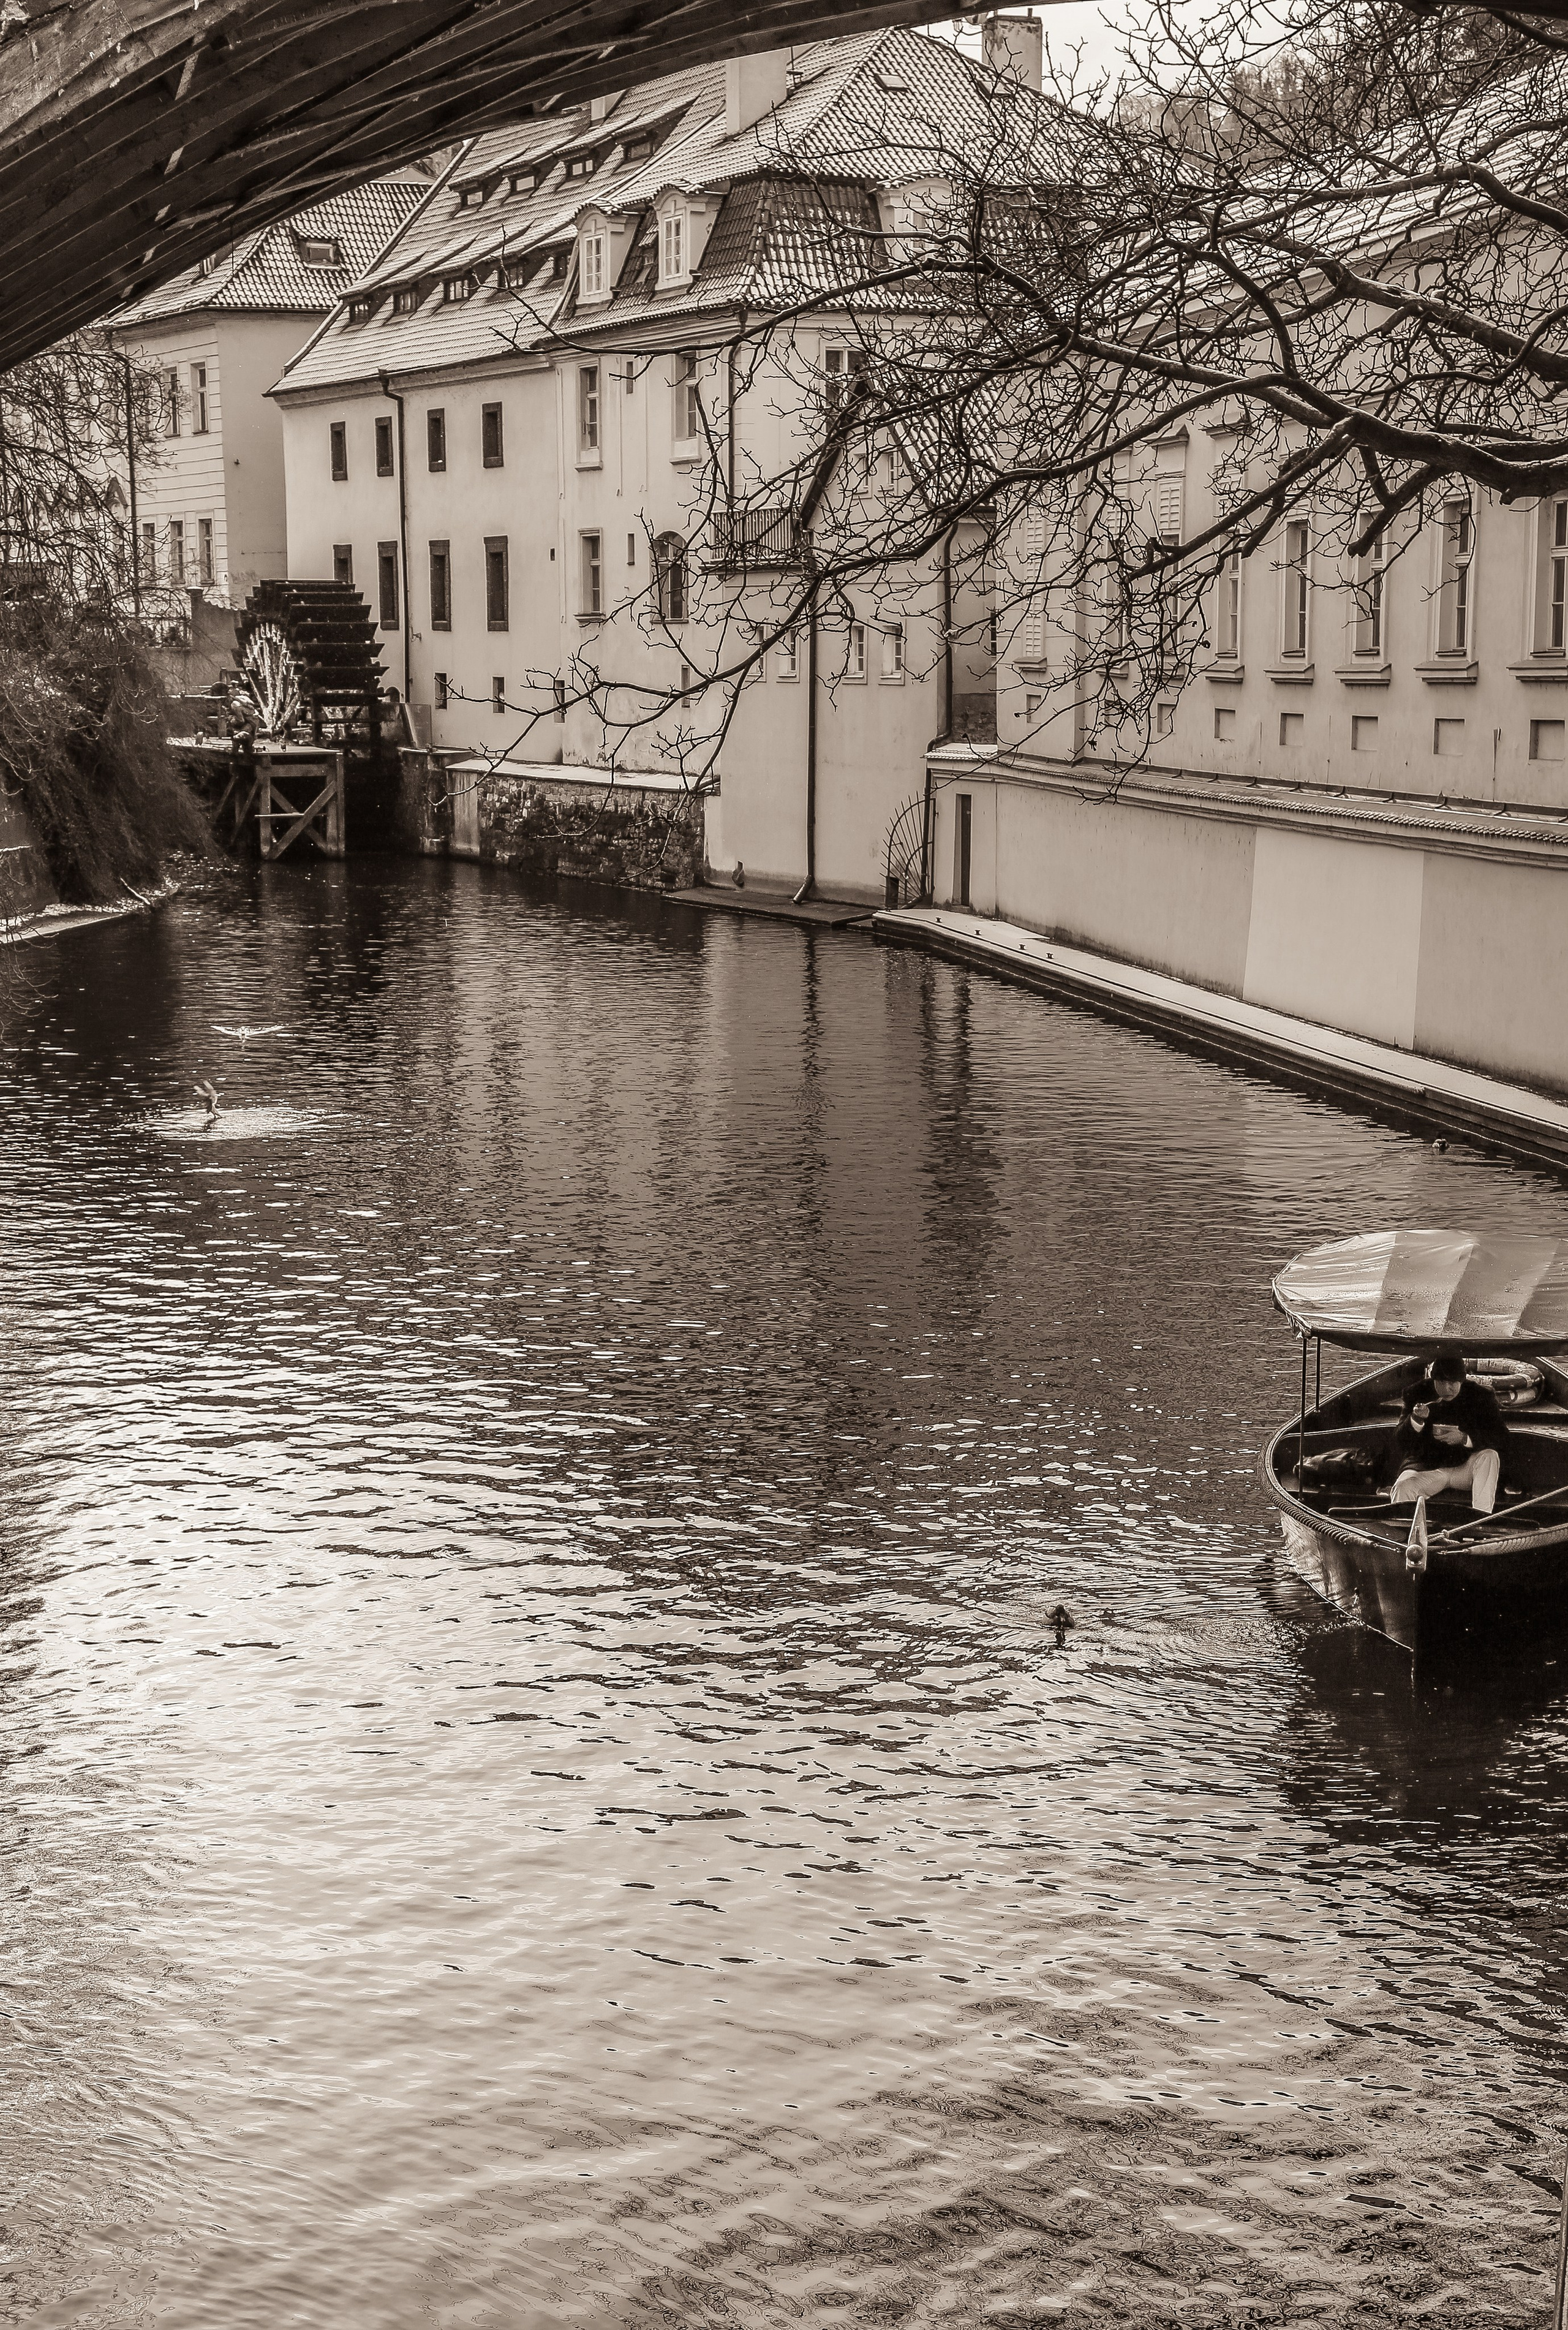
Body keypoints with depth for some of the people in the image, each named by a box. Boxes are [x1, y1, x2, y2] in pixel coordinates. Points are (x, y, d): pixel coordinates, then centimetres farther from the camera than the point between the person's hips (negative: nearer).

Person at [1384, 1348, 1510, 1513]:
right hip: (1426, 1467, -1)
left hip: (1465, 1467, 1)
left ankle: (1481, 1517, -31)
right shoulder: (1418, 1393, -3)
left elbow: (1502, 1437, -13)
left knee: (1489, 1456, -29)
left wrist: (1465, 1438, -28)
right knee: (1402, 1487, -30)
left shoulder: (1479, 1396, -4)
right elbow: (1401, 1442, -6)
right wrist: (1416, 1420, -28)